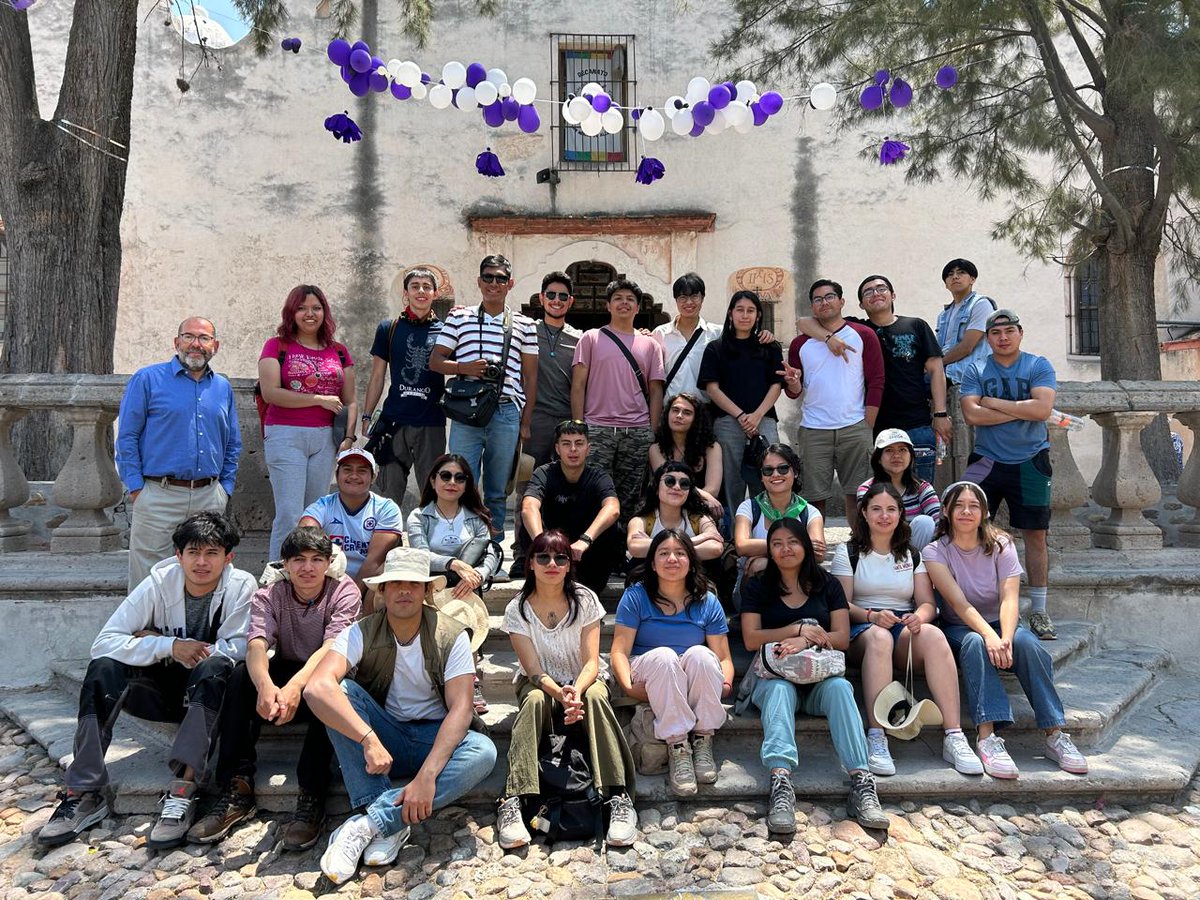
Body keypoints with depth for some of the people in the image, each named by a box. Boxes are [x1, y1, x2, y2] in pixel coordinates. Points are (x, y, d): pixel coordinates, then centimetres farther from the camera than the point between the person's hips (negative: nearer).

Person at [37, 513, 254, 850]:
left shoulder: (241, 586, -14)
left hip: (210, 693, -3)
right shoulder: (159, 583, -10)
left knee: (216, 667, -35)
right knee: (103, 668, -22)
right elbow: (104, 642, -14)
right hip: (163, 690, 3)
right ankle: (85, 794, -19)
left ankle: (181, 793, -37)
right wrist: (169, 646, -29)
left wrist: (153, 641, -17)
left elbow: (237, 650, -22)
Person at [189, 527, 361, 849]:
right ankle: (237, 790, -25)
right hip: (284, 674, 3)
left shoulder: (344, 591, -13)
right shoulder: (268, 596, -5)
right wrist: (265, 685, -48)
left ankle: (312, 798, -31)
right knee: (242, 676, -26)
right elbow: (257, 646, -25)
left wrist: (295, 685, -48)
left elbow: (330, 648, -28)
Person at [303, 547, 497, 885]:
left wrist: (427, 775, -34)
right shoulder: (361, 633, -11)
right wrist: (369, 739, -40)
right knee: (341, 690, -26)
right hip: (385, 736, 1)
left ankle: (368, 824, -28)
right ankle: (390, 825, -28)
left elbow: (460, 708, -21)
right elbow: (316, 687, -29)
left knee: (483, 752, -31)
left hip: (435, 737, -1)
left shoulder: (452, 636, -12)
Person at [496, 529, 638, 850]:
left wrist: (576, 690, -37)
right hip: (541, 683, 0)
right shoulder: (517, 609, -11)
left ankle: (619, 796, -38)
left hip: (584, 681, 0)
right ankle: (513, 801, -40)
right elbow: (535, 671, -16)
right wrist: (560, 693, -37)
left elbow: (592, 662, -15)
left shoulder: (585, 600, -11)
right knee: (535, 700, -35)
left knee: (595, 697, -34)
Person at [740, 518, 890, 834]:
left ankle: (861, 782, -41)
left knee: (840, 687, -32)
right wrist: (799, 628, -10)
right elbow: (751, 639, 0)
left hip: (820, 677, 1)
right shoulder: (757, 588, 11)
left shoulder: (828, 585, 14)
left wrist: (805, 641, -17)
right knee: (780, 689, -35)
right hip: (774, 675, -1)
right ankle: (781, 782, -52)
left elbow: (842, 638, 2)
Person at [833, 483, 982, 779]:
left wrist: (919, 617, -16)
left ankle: (954, 737, -37)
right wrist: (871, 616, -21)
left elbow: (928, 604, 9)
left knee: (934, 635, -33)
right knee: (879, 636, -39)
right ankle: (876, 738, -45)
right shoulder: (848, 552, 10)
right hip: (860, 630, -2)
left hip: (906, 628, 3)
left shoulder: (912, 554, 20)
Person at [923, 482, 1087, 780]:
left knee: (1026, 642, -30)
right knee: (975, 643, -35)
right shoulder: (935, 551, -8)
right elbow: (959, 603, -21)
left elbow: (1009, 597, -17)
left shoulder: (1000, 545, -2)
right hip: (959, 630, -2)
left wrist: (1006, 637, -36)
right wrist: (989, 636, -39)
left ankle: (1055, 735, -28)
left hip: (1001, 624, 2)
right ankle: (987, 737, -44)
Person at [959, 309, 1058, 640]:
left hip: (1030, 462, 0)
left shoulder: (1039, 366, 0)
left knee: (1035, 535, 4)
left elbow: (1043, 408, -16)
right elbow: (972, 414, -12)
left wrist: (993, 403, -11)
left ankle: (1038, 610, 15)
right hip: (986, 461, 1)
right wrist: (1022, 409, -10)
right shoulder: (975, 370, 2)